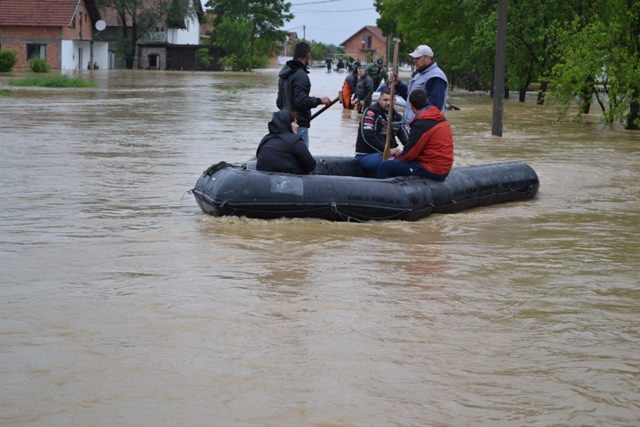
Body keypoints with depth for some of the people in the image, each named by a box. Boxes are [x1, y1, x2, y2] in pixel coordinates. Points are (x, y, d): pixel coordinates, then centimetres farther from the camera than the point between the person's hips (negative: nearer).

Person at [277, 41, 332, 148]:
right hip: (299, 125, -10)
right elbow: (301, 101, -22)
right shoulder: (300, 75, -16)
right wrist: (319, 100, -11)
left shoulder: (284, 75, 14)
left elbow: (279, 102, 20)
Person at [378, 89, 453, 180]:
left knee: (384, 166, -4)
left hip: (430, 171, -9)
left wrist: (395, 159, 6)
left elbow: (410, 153, -14)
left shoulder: (421, 124, -18)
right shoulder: (442, 119, 9)